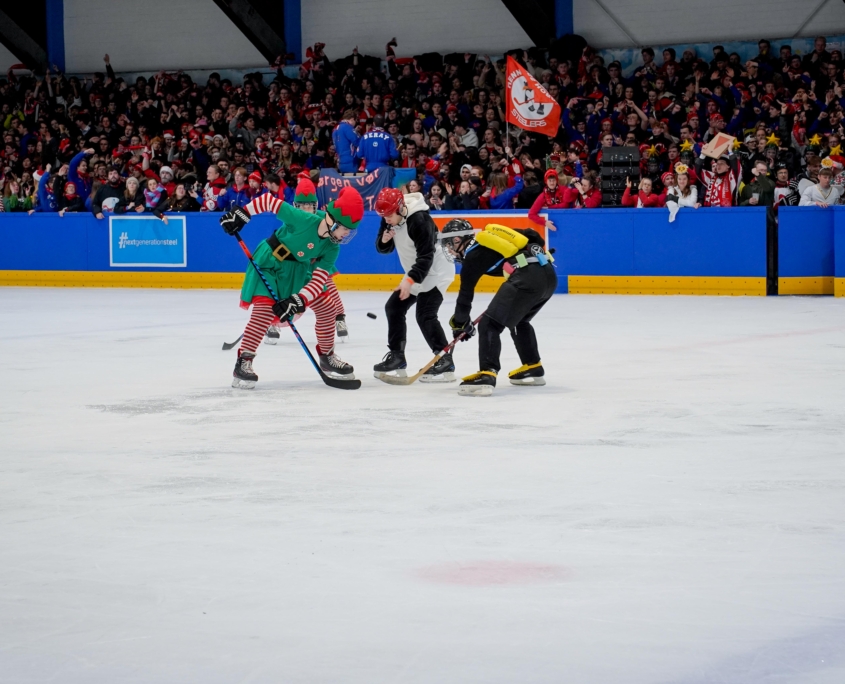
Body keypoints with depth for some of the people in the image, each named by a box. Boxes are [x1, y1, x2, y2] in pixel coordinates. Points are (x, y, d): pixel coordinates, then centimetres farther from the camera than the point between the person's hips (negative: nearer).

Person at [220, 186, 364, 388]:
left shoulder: (331, 249, -11)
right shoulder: (304, 220, -30)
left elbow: (318, 280, -14)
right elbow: (269, 201, -23)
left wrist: (297, 301, -27)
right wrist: (241, 214, -22)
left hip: (299, 271, 7)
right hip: (269, 264, -7)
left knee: (327, 308, 4)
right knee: (264, 311, -23)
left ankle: (327, 357, 22)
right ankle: (243, 363, -16)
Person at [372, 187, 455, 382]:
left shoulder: (420, 220, -28)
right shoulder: (390, 220, -3)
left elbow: (426, 256, -29)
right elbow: (383, 249, 6)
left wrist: (410, 280, -35)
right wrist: (384, 240, -17)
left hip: (436, 271, -10)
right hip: (415, 274, 10)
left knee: (425, 315, -20)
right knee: (394, 307, 11)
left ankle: (445, 362, -19)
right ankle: (397, 356, 22)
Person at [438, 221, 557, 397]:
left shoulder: (473, 255, 5)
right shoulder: (493, 233, 25)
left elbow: (465, 293, 12)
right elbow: (531, 235, 25)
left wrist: (461, 323, 26)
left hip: (527, 278, -9)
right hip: (549, 273, 9)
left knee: (489, 324, -7)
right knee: (519, 321, 31)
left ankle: (486, 376, -22)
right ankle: (533, 369, 36)